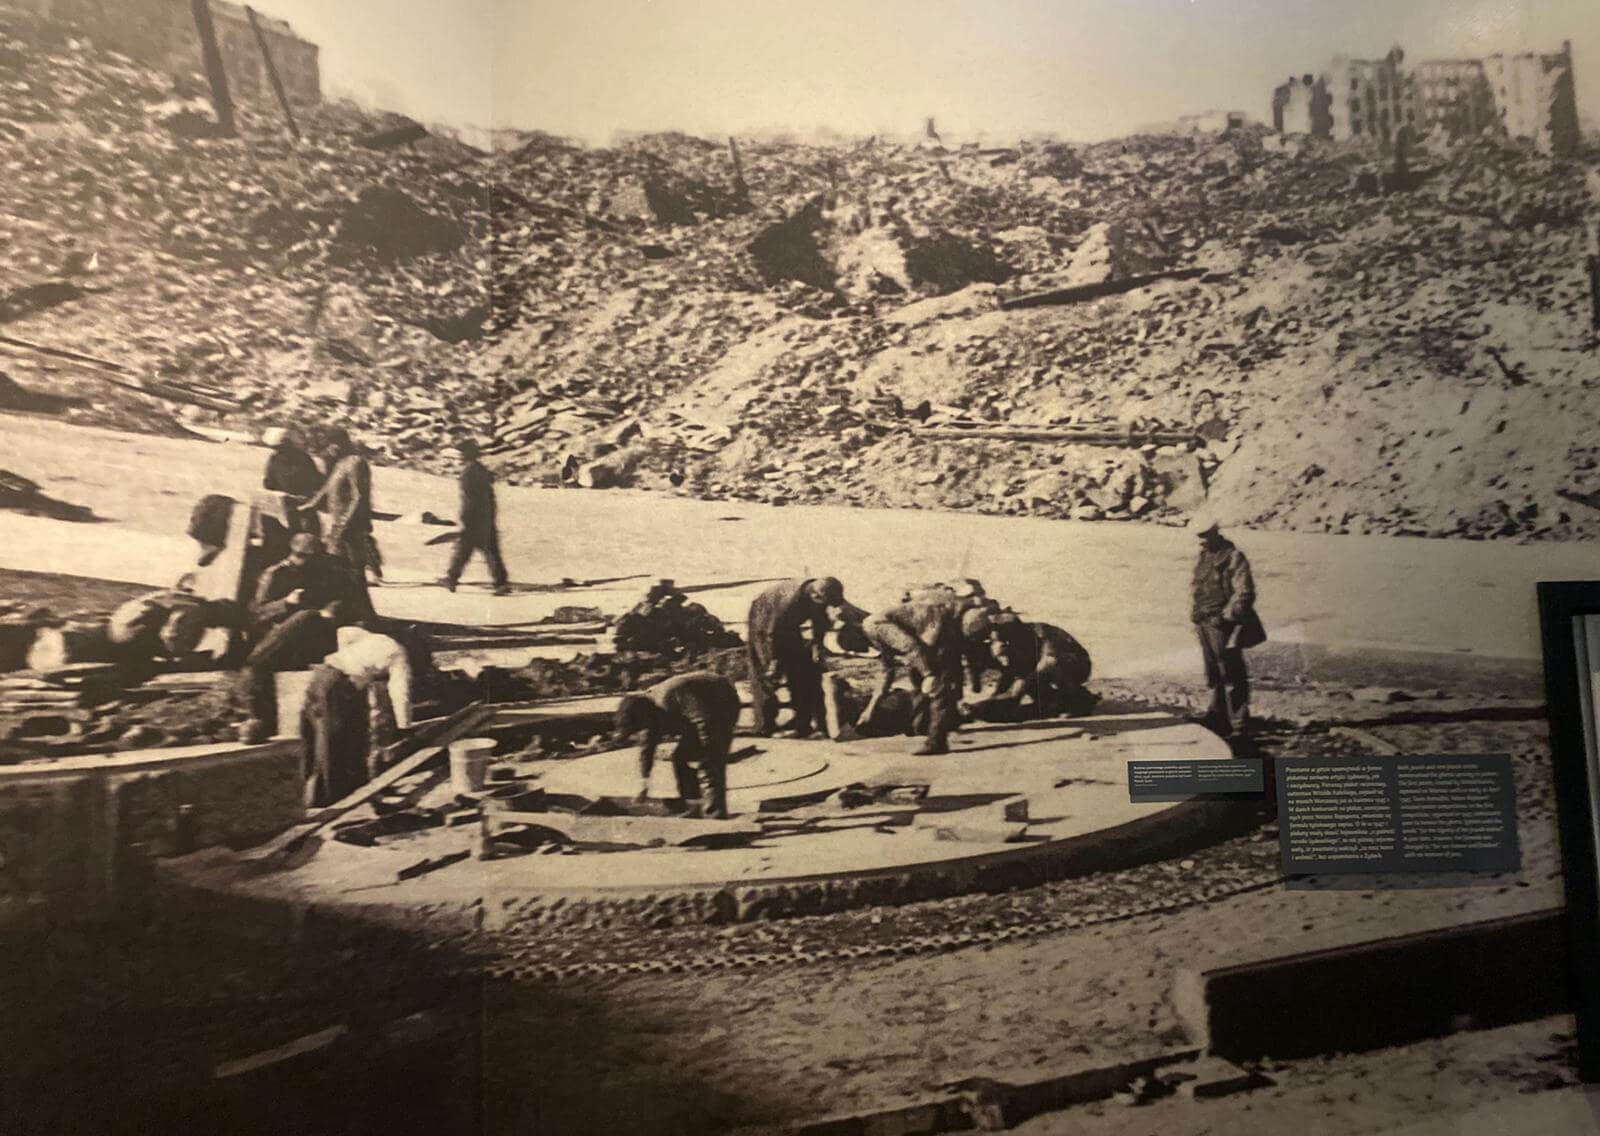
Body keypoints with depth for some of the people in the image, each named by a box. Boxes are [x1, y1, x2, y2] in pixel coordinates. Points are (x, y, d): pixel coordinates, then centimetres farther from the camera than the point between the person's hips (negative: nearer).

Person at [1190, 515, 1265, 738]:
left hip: (1223, 627, -8)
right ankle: (1218, 717, 28)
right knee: (1214, 676, 17)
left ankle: (1239, 725, 2)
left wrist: (1225, 617, -19)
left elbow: (1245, 594, -16)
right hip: (1205, 625, 8)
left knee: (1231, 676, -4)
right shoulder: (1203, 558, 14)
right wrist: (1196, 612, 15)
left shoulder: (1234, 557, -11)